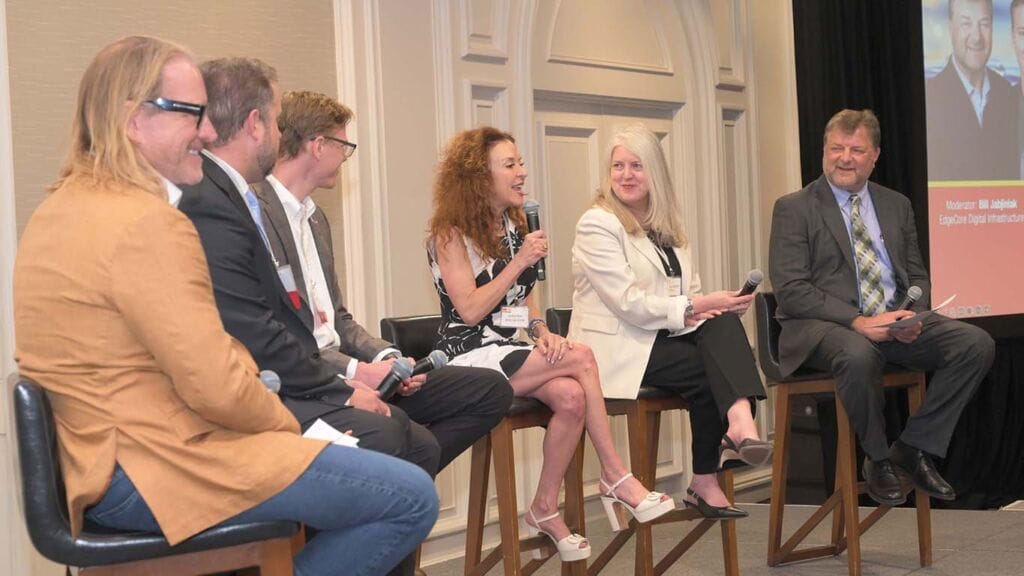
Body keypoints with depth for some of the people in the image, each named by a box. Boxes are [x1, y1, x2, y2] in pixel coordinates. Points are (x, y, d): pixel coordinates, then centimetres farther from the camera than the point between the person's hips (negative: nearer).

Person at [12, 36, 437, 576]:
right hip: (152, 472, -11)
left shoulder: (61, 208, 11)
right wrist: (285, 423, -2)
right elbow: (218, 387, -23)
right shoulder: (146, 223, -21)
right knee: (411, 498, -13)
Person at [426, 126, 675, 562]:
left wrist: (541, 331, -3)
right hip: (470, 357, -6)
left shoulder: (513, 226, 14)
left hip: (508, 351, 7)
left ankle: (546, 508, -14)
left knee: (570, 397, -26)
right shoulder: (451, 234, -8)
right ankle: (615, 477, -15)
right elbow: (470, 311, -15)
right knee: (581, 358, -25)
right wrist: (520, 261, -17)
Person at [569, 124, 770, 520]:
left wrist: (709, 308, -11)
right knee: (708, 369, -26)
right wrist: (693, 306, -17)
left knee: (723, 322, -24)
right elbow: (628, 303, -15)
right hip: (619, 347, -6)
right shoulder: (597, 224, -6)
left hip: (664, 337, 6)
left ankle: (739, 422, -38)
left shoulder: (667, 227, 18)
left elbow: (693, 294, 12)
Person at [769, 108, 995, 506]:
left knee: (976, 343, -18)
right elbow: (791, 290, -9)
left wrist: (912, 314, -7)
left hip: (896, 322, 5)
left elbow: (918, 276, 18)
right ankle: (878, 460, -13)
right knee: (858, 355, -40)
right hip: (825, 325, -5)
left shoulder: (897, 205, 18)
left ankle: (913, 449, -8)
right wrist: (857, 321, -20)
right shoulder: (794, 209, 1)